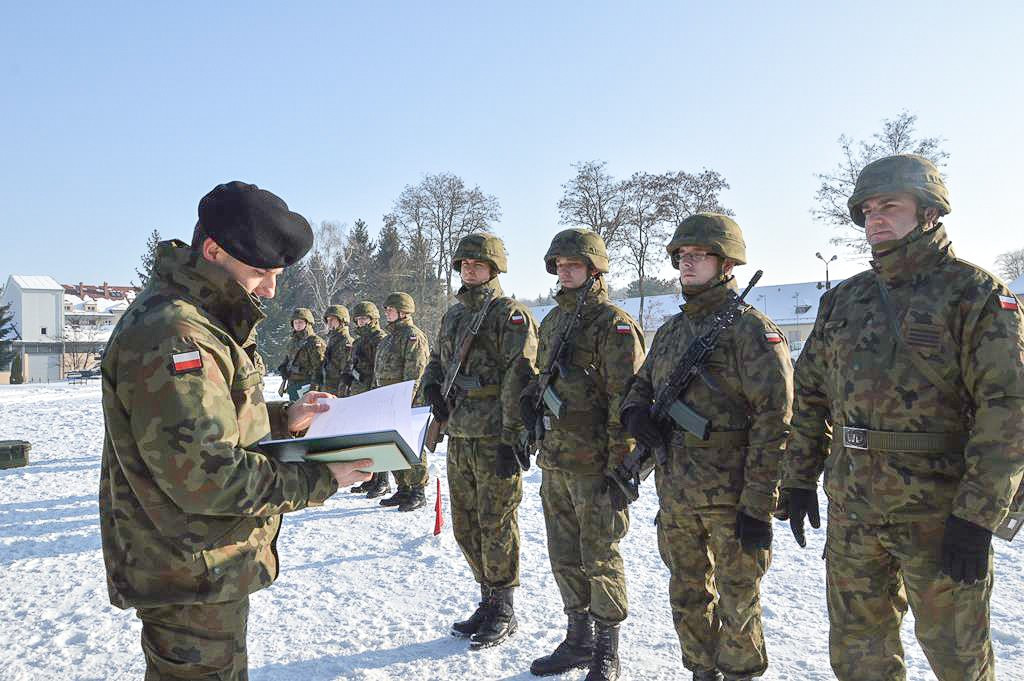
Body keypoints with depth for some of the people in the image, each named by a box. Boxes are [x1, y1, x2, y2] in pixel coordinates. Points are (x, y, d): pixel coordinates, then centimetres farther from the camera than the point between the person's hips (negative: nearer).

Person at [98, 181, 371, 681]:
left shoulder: (200, 323, 10)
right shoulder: (170, 334, -25)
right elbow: (205, 476, -29)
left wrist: (283, 418, 4)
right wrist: (319, 480, -22)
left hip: (209, 566, 11)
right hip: (190, 579, -11)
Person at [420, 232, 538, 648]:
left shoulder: (510, 314, -7)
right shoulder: (452, 316, 16)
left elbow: (519, 378, -14)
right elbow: (437, 359, 29)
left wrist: (511, 438, -19)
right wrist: (431, 385, 6)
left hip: (495, 438, -7)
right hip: (458, 437, 8)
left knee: (496, 525, 0)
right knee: (465, 526, 14)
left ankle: (503, 612, 15)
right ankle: (488, 601, 29)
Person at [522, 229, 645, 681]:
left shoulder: (614, 324, -11)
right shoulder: (553, 321, 14)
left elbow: (626, 400, -17)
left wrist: (621, 466, -19)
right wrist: (531, 396, 10)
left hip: (594, 465, -8)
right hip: (555, 462, 8)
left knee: (600, 559, 3)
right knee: (564, 557, 16)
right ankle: (578, 639, 33)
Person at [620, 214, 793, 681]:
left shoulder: (751, 329, -11)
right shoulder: (670, 332, 11)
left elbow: (774, 421, -15)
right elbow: (641, 385, 22)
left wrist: (759, 506, -18)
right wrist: (635, 412, -3)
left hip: (731, 498, -7)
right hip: (675, 495, 7)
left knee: (737, 599, 8)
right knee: (688, 595, 19)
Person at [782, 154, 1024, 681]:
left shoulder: (975, 295, -7)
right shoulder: (843, 300, 9)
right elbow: (809, 395, 14)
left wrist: (977, 517, -19)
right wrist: (798, 479, 10)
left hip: (937, 512, -5)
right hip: (850, 509, 5)